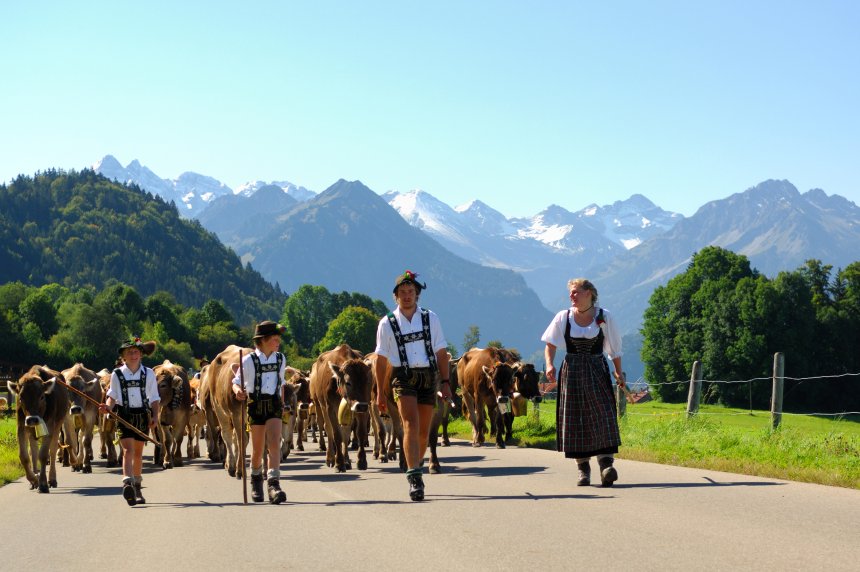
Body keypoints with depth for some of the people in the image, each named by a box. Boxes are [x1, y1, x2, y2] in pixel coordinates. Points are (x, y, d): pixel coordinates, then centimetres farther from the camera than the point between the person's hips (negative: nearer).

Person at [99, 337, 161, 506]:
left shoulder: (148, 374, 4)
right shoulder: (117, 374, 2)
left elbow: (154, 399, 8)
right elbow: (112, 396, 8)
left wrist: (155, 416, -5)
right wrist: (108, 407, -13)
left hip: (142, 416, 2)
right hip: (124, 416, -2)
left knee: (138, 453, 12)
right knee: (128, 449, -17)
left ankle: (137, 487, 25)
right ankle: (128, 484, -29)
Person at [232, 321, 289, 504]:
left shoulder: (280, 359, 8)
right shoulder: (249, 360, -5)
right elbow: (236, 382, -3)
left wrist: (282, 404, 21)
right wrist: (238, 391, -25)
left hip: (274, 405, 2)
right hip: (255, 405, -2)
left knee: (274, 443, -15)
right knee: (258, 448, 7)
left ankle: (273, 484, -22)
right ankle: (256, 480, 32)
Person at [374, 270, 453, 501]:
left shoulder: (430, 319, 7)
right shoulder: (387, 323, 3)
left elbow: (441, 352, 9)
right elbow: (381, 359, 6)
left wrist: (445, 382, 2)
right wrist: (380, 392, 4)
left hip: (429, 377, 2)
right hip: (404, 377, -2)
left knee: (424, 431, 8)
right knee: (411, 425, -17)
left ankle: (416, 467, 29)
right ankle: (415, 478, -22)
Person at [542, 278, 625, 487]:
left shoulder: (604, 317, 0)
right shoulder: (563, 317, 3)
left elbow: (614, 348, 5)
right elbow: (550, 345, 4)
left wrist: (618, 372, 0)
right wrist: (550, 364, -13)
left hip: (597, 372, -1)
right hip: (571, 373, 1)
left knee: (603, 417, -13)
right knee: (575, 420, 1)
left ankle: (606, 464, -20)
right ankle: (583, 470, 8)